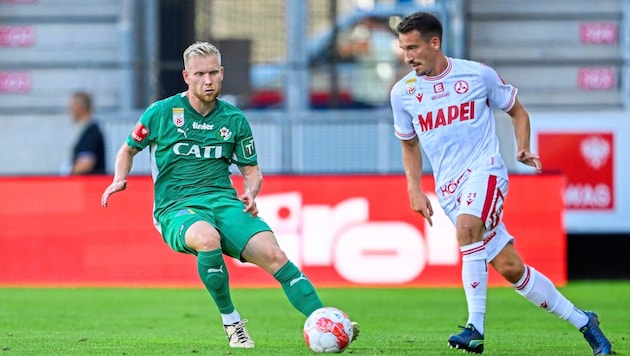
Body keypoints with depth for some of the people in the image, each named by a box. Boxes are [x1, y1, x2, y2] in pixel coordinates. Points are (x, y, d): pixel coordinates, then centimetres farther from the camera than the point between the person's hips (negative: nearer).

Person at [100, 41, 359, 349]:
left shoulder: (234, 119, 10)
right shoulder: (161, 113, 3)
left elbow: (252, 170, 19)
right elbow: (128, 149, 18)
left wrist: (250, 193, -3)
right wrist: (119, 179, -2)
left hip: (224, 202, 3)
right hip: (176, 209, -3)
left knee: (274, 255, -23)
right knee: (208, 238, -39)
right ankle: (231, 322, -21)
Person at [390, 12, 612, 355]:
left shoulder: (477, 74, -2)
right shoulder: (403, 92, 5)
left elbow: (517, 111, 13)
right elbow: (409, 144, 21)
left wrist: (523, 148, -3)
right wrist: (414, 188, 8)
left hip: (484, 170, -3)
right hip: (449, 189, 3)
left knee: (467, 227, -34)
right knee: (510, 268, -2)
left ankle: (476, 328, -31)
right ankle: (582, 321, 12)